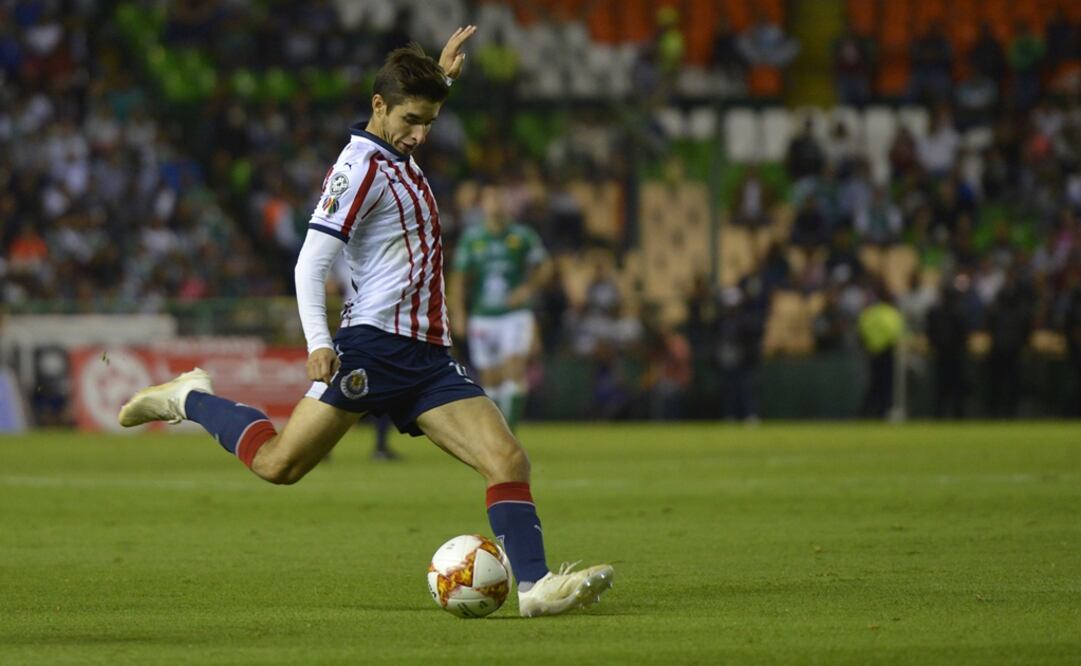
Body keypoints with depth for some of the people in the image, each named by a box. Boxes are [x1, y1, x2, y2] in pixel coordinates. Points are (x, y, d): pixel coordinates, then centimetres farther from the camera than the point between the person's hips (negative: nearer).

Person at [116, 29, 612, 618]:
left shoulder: (396, 156, 19)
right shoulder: (360, 167, -7)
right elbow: (310, 264, -14)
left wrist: (439, 78, 36)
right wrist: (318, 344, -26)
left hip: (428, 356, 8)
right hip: (374, 344, -8)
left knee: (508, 461, -9)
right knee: (279, 464, -12)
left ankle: (534, 585, -14)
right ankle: (190, 399, 12)